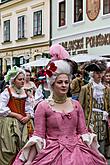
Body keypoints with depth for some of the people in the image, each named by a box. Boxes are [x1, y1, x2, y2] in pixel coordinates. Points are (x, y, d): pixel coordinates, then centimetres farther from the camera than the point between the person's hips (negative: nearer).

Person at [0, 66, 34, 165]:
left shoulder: (24, 93, 13)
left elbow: (29, 108, 14)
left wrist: (28, 116, -6)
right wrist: (16, 115, -13)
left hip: (24, 124, 5)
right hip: (10, 125, -5)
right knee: (10, 152, -2)